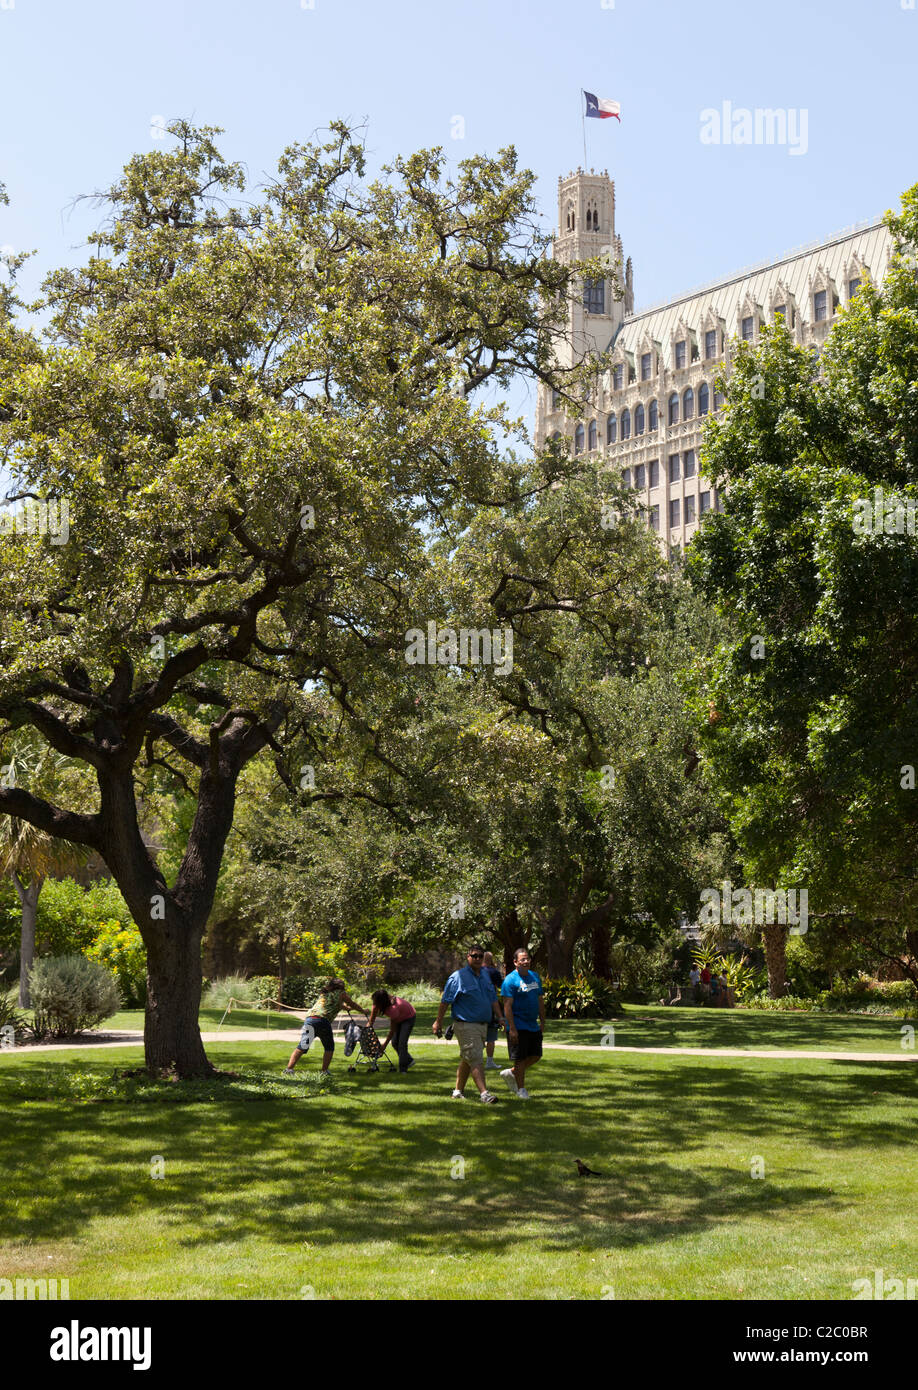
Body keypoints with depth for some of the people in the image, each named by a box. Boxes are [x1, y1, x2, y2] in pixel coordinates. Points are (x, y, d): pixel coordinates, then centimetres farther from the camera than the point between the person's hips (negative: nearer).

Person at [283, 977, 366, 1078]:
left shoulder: (324, 993, 32)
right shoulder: (341, 993, 16)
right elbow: (353, 1005, 28)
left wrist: (347, 1007, 65)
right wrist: (363, 1011, 46)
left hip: (309, 1018, 4)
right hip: (323, 1020, -4)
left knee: (301, 1047, -3)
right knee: (329, 1047, 17)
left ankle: (289, 1069, -18)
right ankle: (324, 1071, 10)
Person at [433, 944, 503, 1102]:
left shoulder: (485, 975, 14)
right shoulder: (458, 977, -8)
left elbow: (493, 999, 23)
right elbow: (445, 1001, -7)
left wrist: (499, 1017, 17)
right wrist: (438, 1022, -7)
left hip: (482, 1024, 7)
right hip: (466, 1025, -7)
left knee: (467, 1059, 15)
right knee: (476, 1060, -13)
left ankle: (458, 1090, 26)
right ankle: (484, 1093, -18)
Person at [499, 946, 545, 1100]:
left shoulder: (534, 976, 10)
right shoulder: (510, 980, -13)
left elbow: (540, 1000, 18)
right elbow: (507, 1005, -16)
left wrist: (542, 1021, 14)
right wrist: (512, 1029, -21)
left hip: (533, 1026, 7)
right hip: (519, 1027, -7)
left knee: (535, 1056, 10)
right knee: (520, 1059, 0)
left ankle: (511, 1073, 28)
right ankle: (521, 1089, 13)